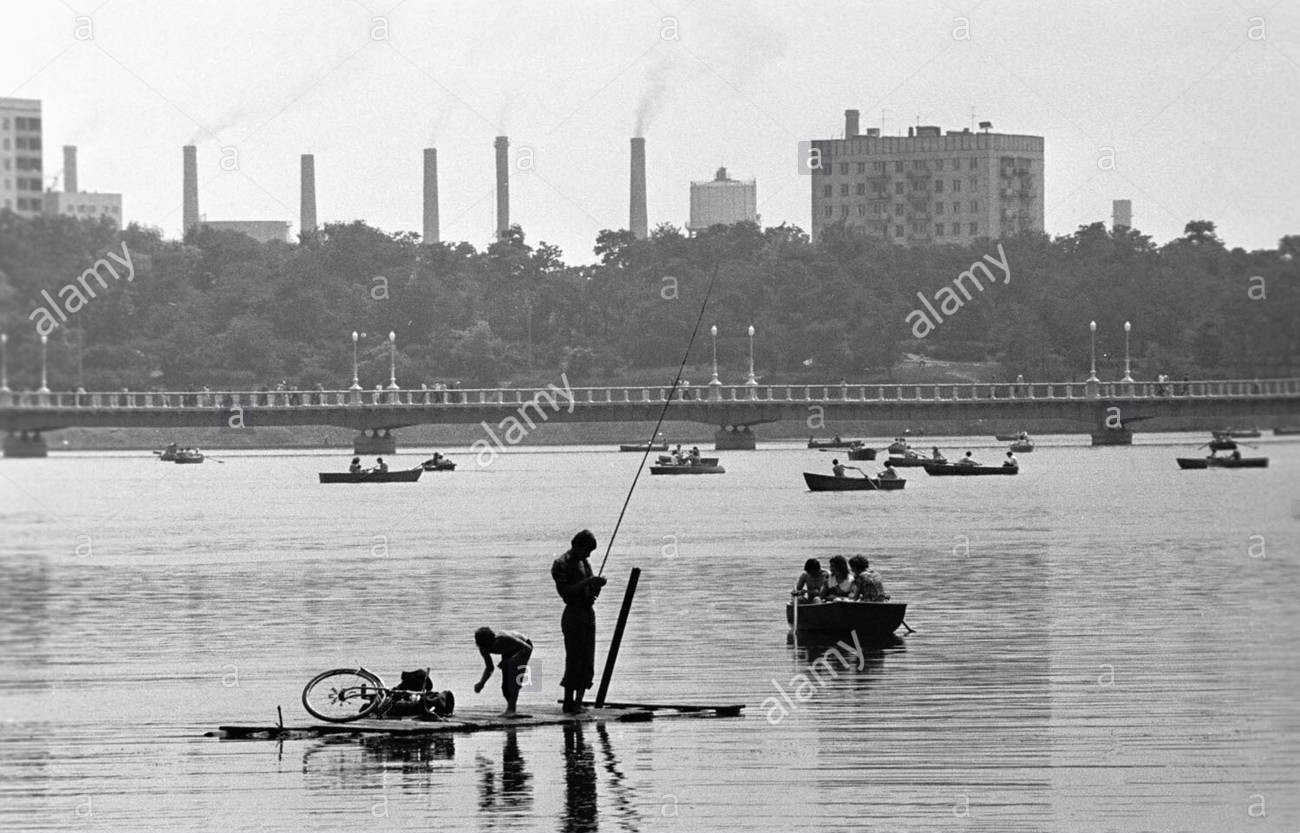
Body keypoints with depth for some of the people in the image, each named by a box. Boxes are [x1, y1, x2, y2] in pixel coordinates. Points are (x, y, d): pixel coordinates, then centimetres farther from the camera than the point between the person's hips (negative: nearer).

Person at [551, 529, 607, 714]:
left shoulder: (584, 563, 15)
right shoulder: (561, 565, -8)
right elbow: (565, 591, -19)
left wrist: (597, 585, -3)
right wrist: (586, 582, -24)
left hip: (588, 614, 8)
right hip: (573, 614, -8)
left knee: (587, 663, 3)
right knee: (574, 660, -9)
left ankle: (579, 702, 5)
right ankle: (568, 702, -3)